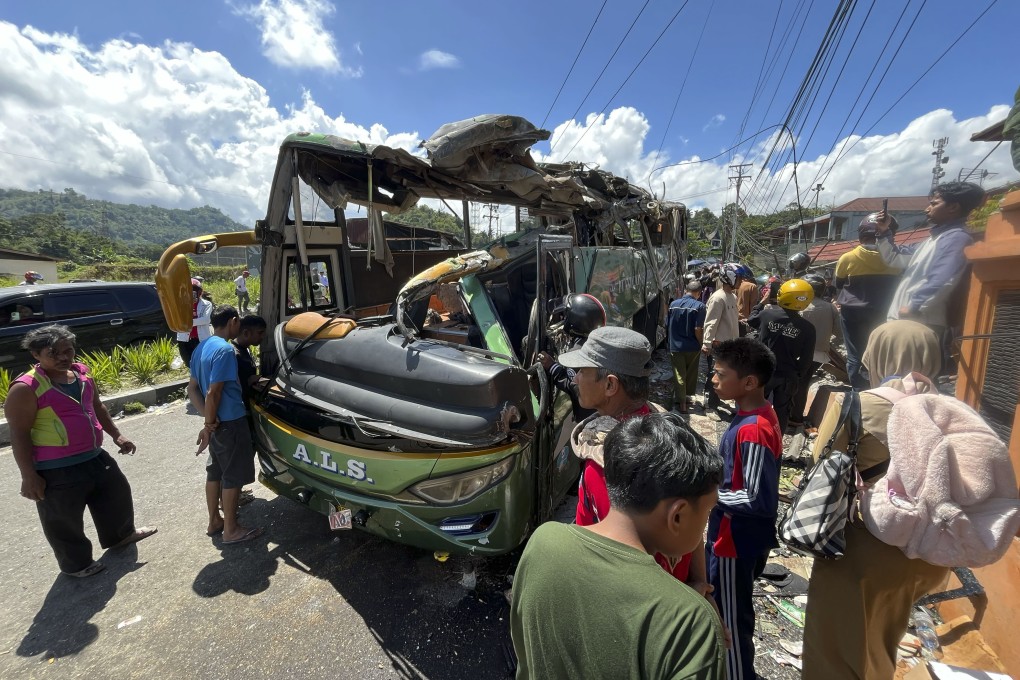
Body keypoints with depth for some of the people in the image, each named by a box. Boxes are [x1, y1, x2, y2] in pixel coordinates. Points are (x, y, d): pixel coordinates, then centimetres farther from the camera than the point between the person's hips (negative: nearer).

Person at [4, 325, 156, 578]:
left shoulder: (82, 373, 2)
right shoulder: (26, 388, -19)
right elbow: (19, 434, -17)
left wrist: (116, 435, 16)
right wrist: (29, 476, -16)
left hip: (95, 457, 7)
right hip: (57, 470, -7)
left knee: (117, 494, 23)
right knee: (64, 521, 12)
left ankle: (120, 534, 47)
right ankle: (76, 564, 33)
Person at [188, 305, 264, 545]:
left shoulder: (201, 347, 9)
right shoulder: (225, 349, -21)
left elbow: (192, 389, 10)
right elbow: (213, 393, -23)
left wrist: (208, 420, 0)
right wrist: (209, 425, -11)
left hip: (216, 421, 9)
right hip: (230, 422, -9)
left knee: (215, 472, 20)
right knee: (234, 476, 4)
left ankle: (214, 521, 34)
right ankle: (231, 530, 16)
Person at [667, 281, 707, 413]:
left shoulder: (674, 303, -2)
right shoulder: (699, 306, -11)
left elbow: (668, 325, 2)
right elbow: (698, 329, -16)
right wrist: (701, 344, -1)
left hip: (675, 346, 1)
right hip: (692, 347, -1)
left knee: (679, 375, 7)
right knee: (691, 374, 17)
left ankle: (681, 403, 10)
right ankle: (688, 397, 32)